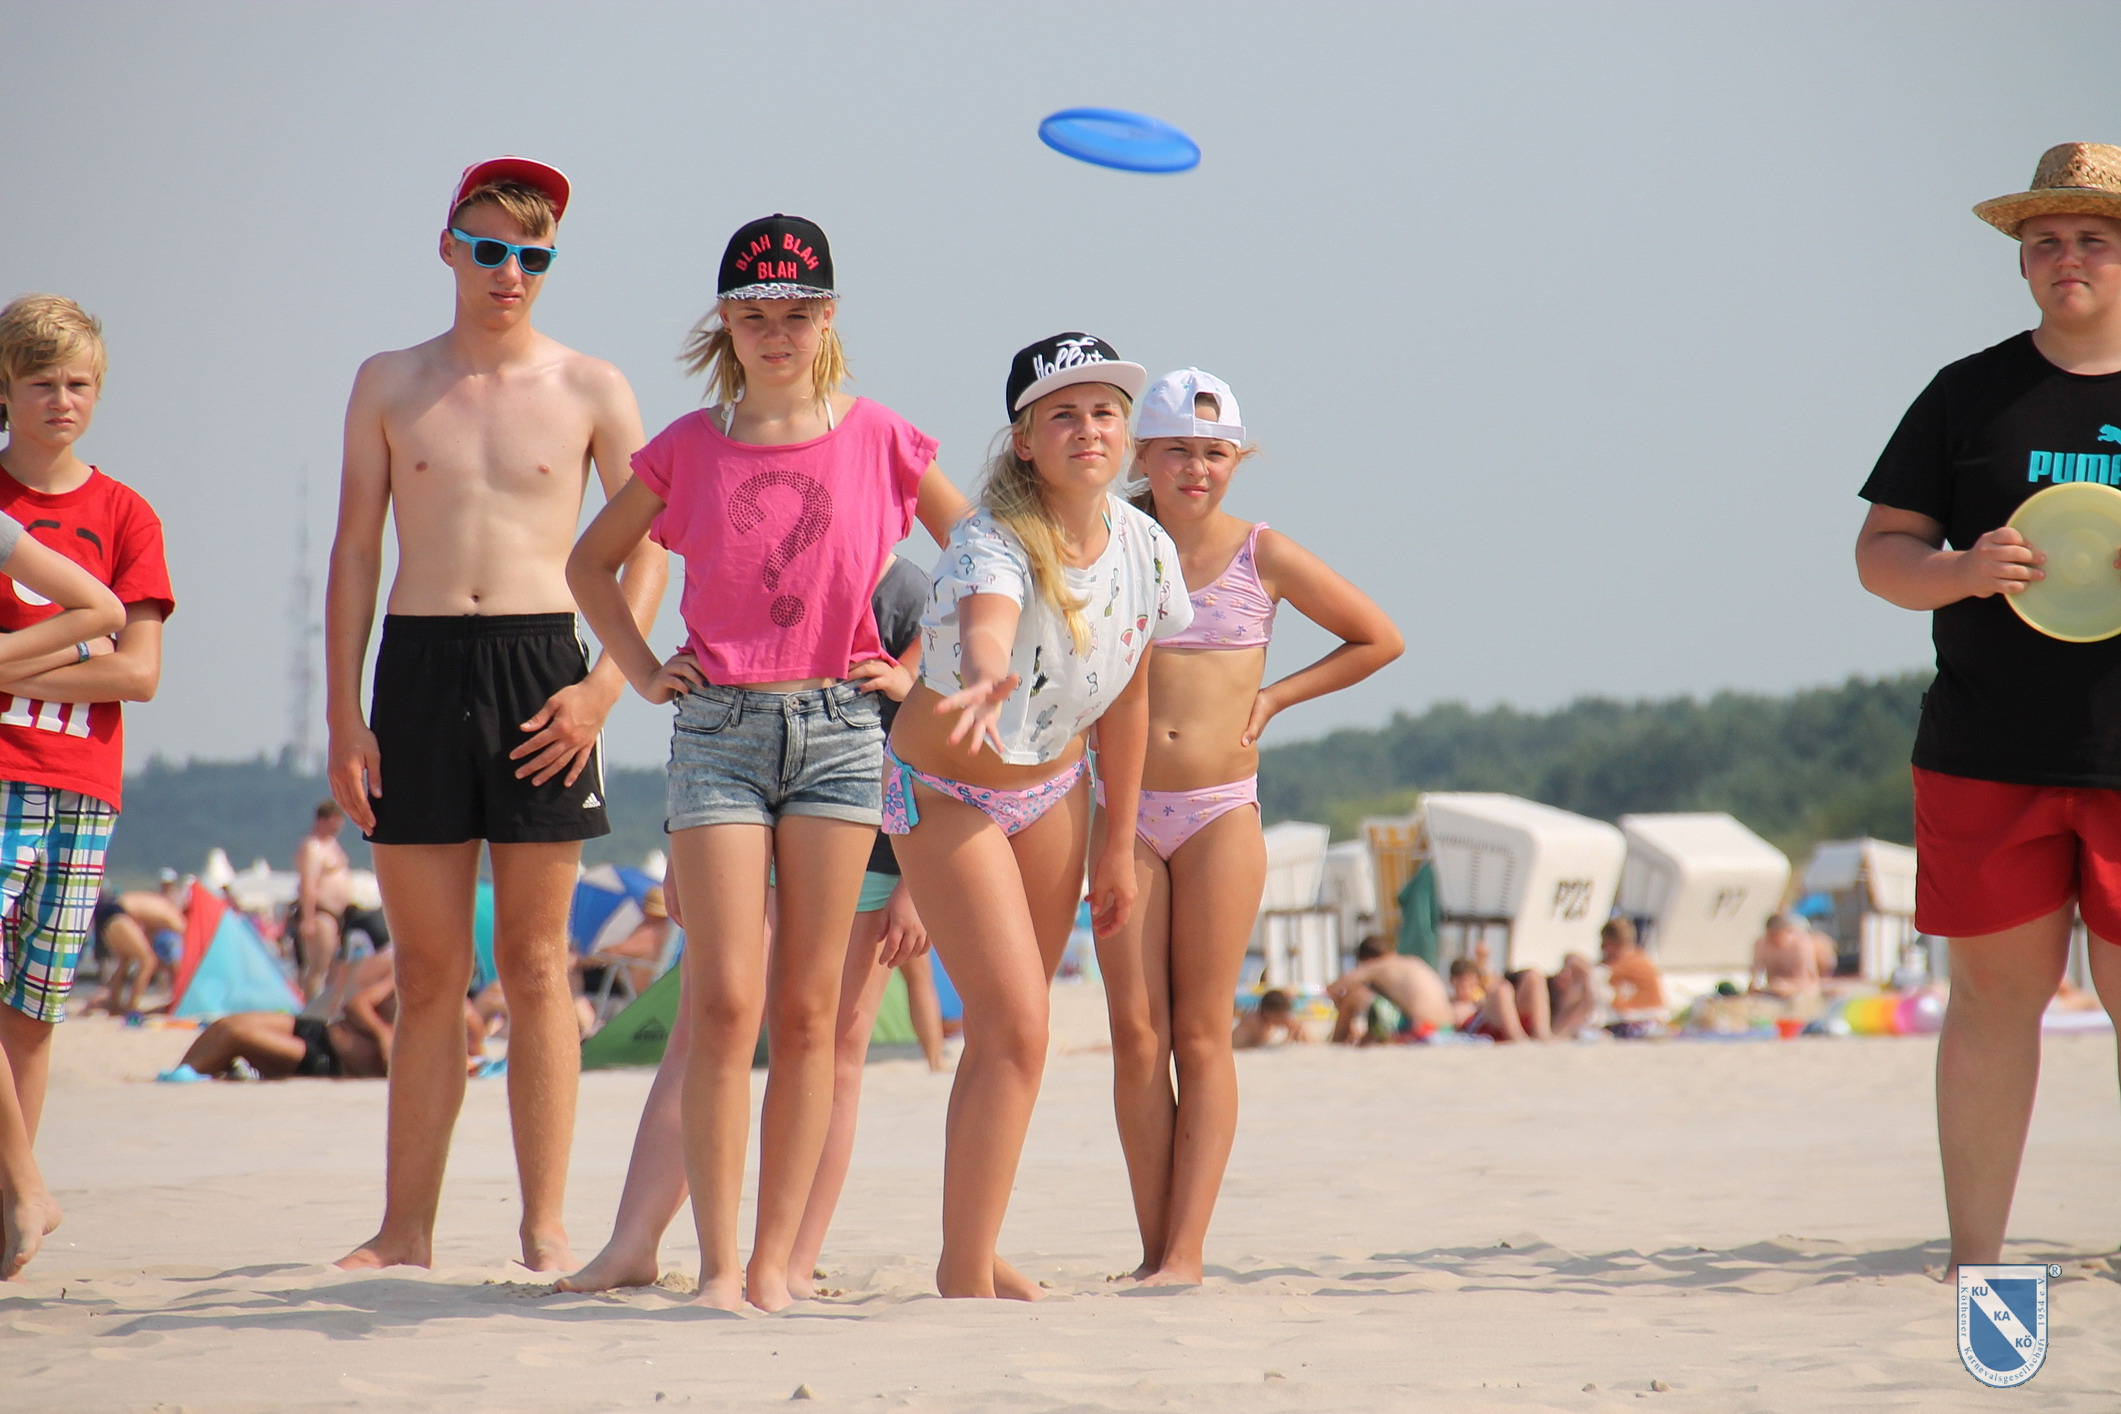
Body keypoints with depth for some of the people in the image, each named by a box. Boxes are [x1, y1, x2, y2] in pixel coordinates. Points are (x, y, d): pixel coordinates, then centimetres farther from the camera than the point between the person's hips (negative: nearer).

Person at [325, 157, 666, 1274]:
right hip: (417, 668, 1)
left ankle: (545, 1224, 4)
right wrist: (343, 713, 1)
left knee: (535, 966, 0)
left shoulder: (589, 389, 5)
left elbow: (648, 545, 5)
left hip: (539, 666, -1)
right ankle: (405, 1227, 8)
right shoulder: (388, 386, 9)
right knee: (427, 974, 4)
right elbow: (354, 553, 8)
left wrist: (606, 681, -8)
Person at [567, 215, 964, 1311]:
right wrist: (642, 669, 10)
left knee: (806, 1010, 1)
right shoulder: (688, 448, 5)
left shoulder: (878, 440, 4)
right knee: (724, 1002, -9)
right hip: (718, 729, 0)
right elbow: (590, 562, 19)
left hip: (840, 727, 0)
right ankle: (716, 1263, -6)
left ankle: (774, 1261, 6)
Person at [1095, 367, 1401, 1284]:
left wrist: (1276, 697, 4)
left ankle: (1185, 1254, -3)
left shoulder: (1263, 556, 2)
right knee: (1135, 1036, -2)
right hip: (1125, 811, 1)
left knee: (1200, 1038, -2)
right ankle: (1154, 1250, 3)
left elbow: (1380, 640, 11)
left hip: (1221, 813, -1)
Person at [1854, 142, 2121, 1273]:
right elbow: (1879, 550, 9)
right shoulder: (1972, 395, 10)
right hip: (1986, 757, 1)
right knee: (1996, 990, 3)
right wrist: (1961, 572, -13)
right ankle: (1973, 1263, 10)